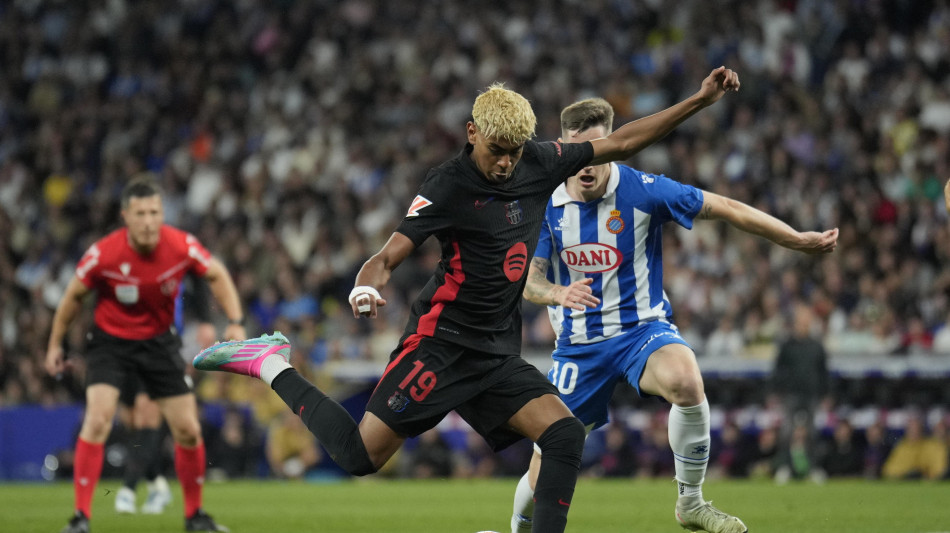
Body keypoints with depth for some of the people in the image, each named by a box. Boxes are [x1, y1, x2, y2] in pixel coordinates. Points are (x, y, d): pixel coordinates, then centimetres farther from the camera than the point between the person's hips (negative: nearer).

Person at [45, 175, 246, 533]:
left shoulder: (182, 246, -20)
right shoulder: (103, 254, -24)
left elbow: (217, 276, 0)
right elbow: (74, 296, -6)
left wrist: (235, 322, -10)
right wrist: (55, 345, 3)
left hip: (158, 341, 3)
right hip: (110, 340, -2)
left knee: (188, 431, 1)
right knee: (97, 420, -22)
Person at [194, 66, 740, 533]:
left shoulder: (539, 162, 4)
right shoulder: (449, 186, -13)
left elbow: (619, 143, 14)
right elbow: (389, 255, -18)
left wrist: (700, 100, 11)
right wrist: (367, 285, -42)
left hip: (499, 353, 6)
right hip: (442, 340, -6)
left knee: (566, 435, -14)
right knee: (362, 455, -11)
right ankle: (272, 364, 7)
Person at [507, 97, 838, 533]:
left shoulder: (642, 190, -12)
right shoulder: (544, 204, -5)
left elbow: (727, 209, -7)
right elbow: (529, 279, -9)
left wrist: (801, 241, -7)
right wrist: (559, 294, -33)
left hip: (642, 330, -2)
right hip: (577, 345, 2)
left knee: (684, 379, -37)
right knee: (543, 477, -1)